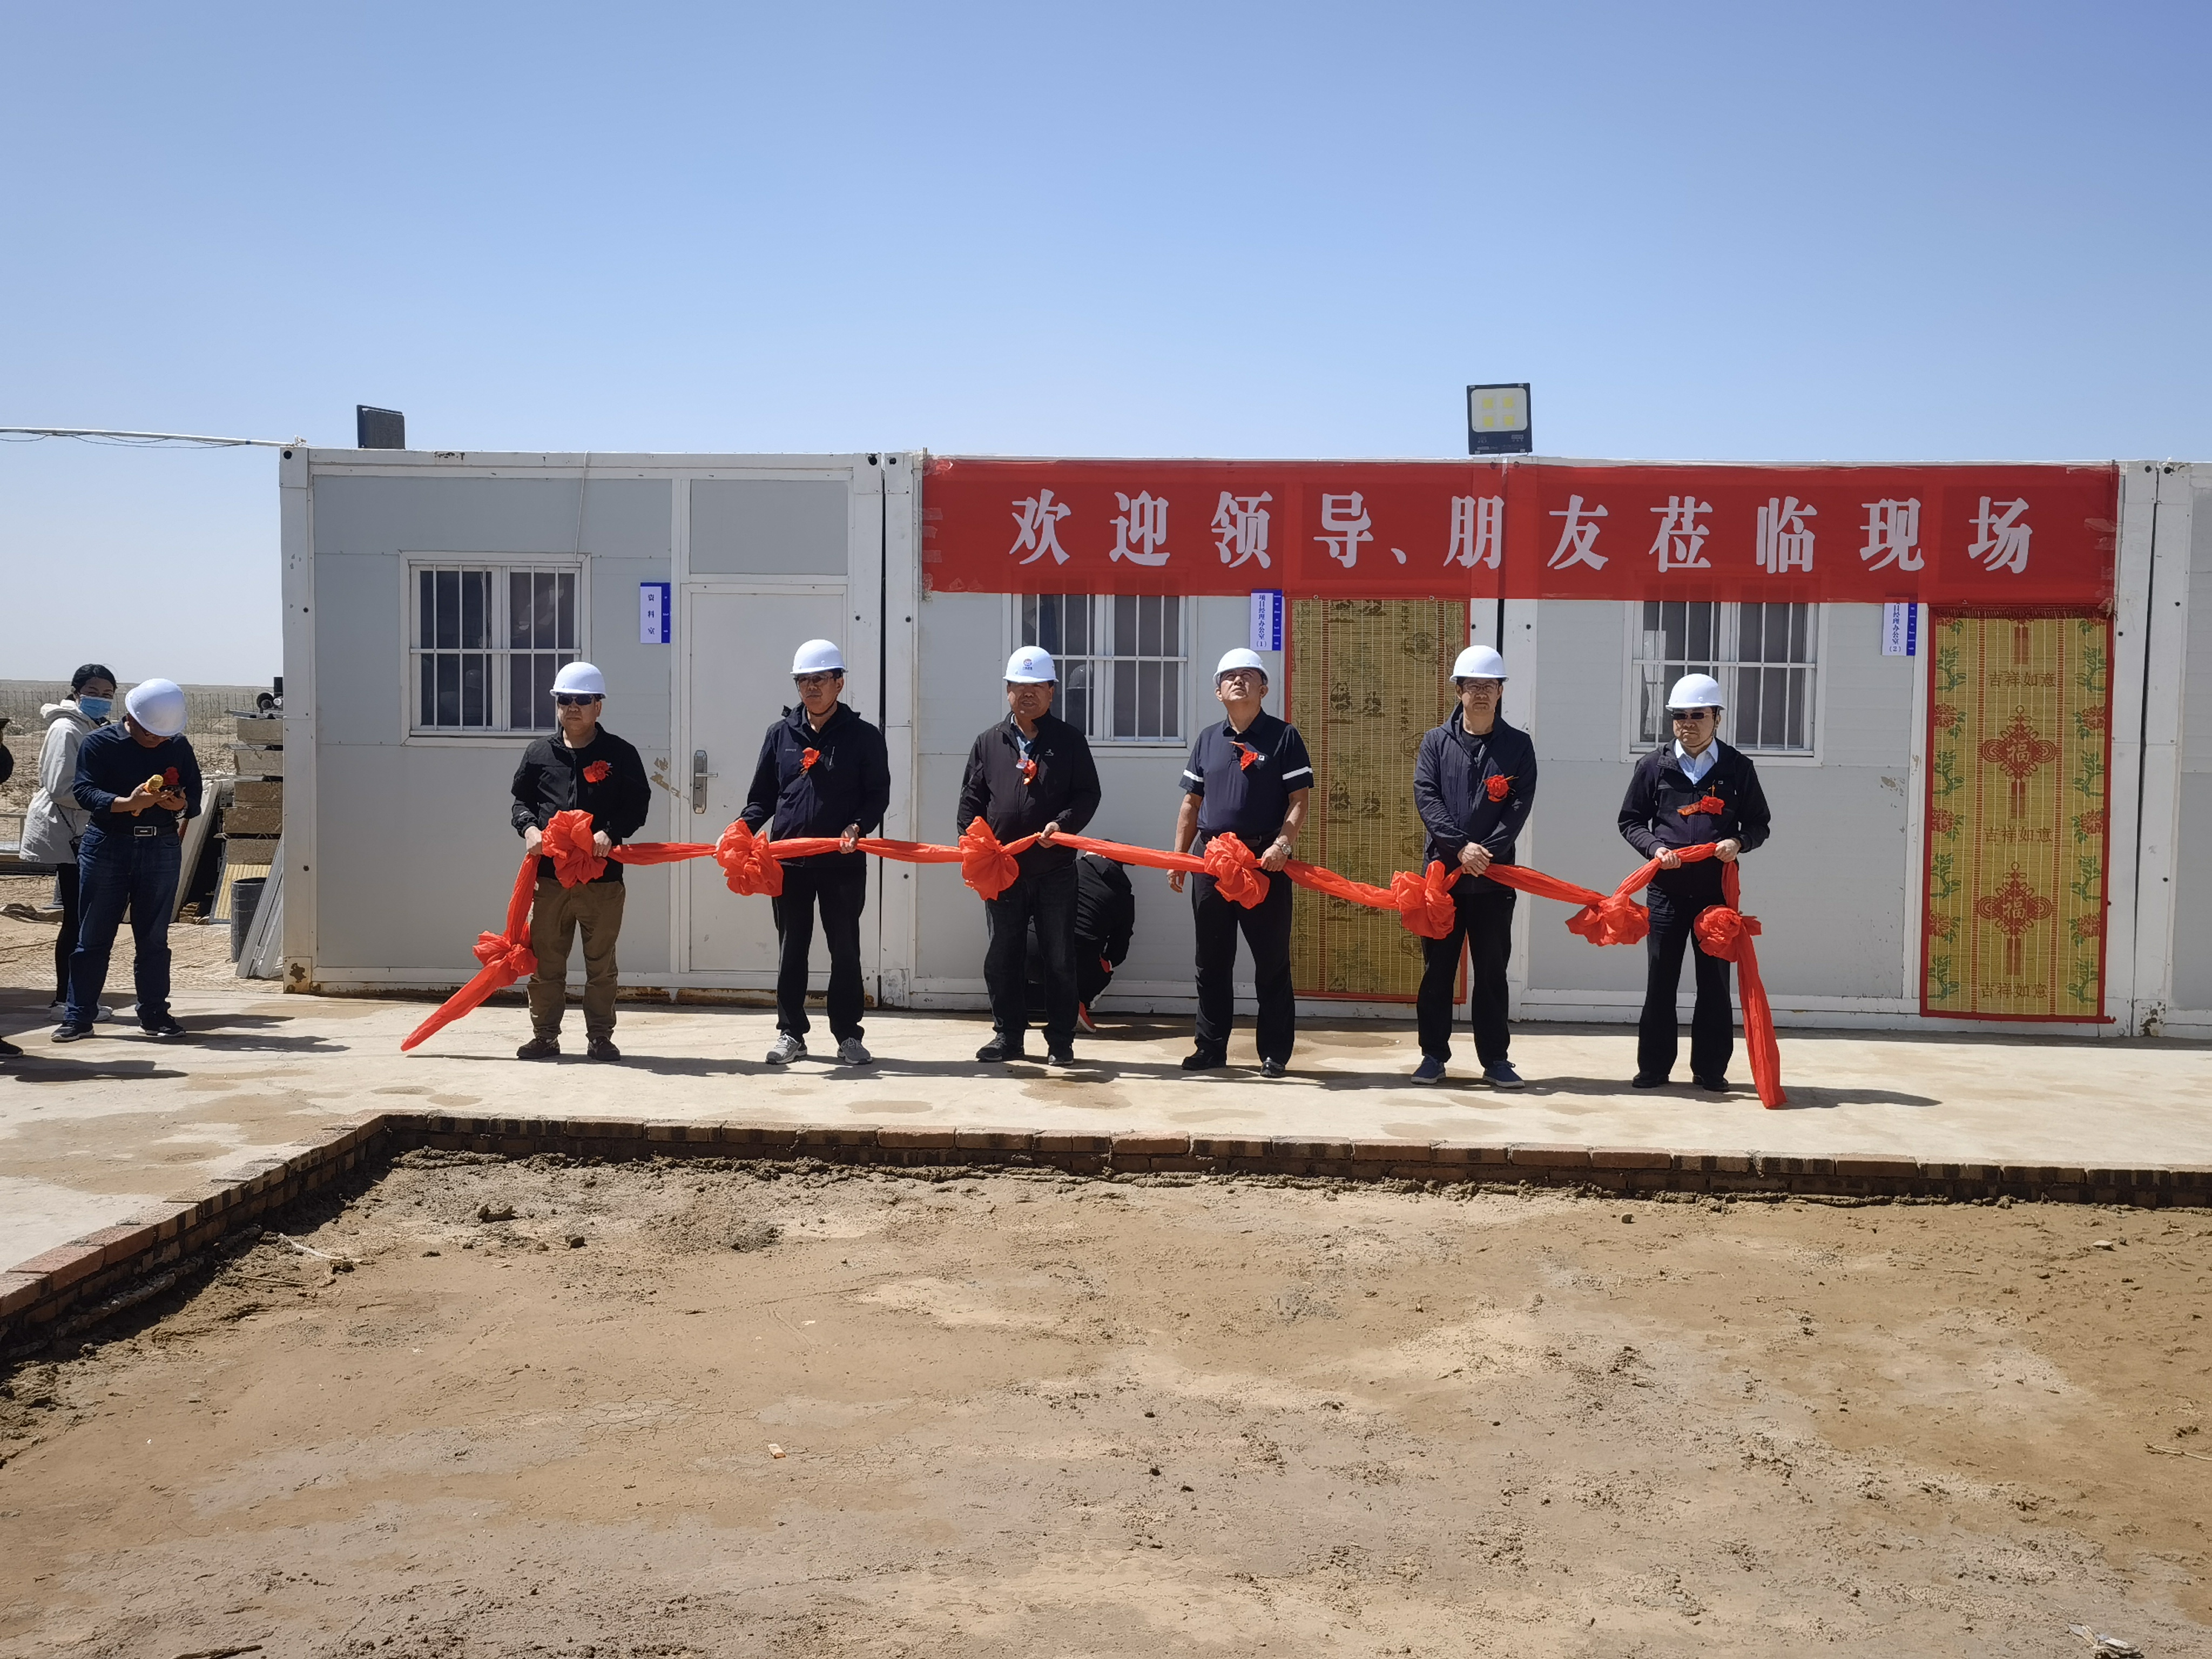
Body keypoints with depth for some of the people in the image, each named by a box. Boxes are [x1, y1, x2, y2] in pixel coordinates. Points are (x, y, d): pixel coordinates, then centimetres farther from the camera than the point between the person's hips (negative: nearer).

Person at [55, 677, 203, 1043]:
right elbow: (82, 791, -12)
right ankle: (78, 1016, 8)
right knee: (93, 936, 2)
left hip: (162, 848, 2)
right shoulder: (97, 744, -2)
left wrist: (182, 804, -16)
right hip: (106, 845, -2)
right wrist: (126, 803, -29)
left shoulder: (179, 748, 7)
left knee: (154, 936, 6)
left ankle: (154, 1013, 16)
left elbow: (195, 794, 8)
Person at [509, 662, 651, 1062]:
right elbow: (520, 801, 15)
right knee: (545, 961, 7)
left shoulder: (620, 754, 2)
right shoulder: (539, 753, 9)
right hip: (549, 874, 2)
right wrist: (528, 827, -6)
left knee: (601, 963, 5)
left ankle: (600, 1037, 14)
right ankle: (544, 1035, 17)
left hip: (603, 877, -2)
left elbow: (639, 804, 0)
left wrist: (611, 832, -16)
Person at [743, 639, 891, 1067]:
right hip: (789, 859, 2)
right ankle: (791, 1033, 16)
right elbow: (763, 795, 11)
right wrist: (743, 827, -5)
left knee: (845, 949, 4)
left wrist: (857, 827, -18)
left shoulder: (864, 737, 2)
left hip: (843, 861, -2)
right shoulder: (781, 734, 10)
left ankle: (848, 1035, 13)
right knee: (791, 949, 7)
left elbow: (878, 795, 0)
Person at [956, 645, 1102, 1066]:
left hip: (1055, 869, -2)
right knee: (1003, 959, 8)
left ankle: (1061, 1040, 12)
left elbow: (1088, 794, 0)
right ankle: (1007, 1036, 19)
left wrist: (1062, 824, -16)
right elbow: (971, 799, 11)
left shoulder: (1070, 741, 3)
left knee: (1060, 958, 4)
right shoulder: (989, 743, 10)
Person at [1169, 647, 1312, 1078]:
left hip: (1266, 862, -4)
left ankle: (1275, 1053, 8)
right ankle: (1211, 1047, 19)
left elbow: (1299, 800, -5)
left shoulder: (1284, 737, 1)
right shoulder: (1208, 740, 13)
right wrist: (1178, 857, 9)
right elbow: (1191, 803, 15)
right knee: (1212, 961, 10)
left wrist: (1282, 843, -19)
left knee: (1272, 962, 1)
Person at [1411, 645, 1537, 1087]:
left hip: (1494, 876, 0)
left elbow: (1520, 806, -3)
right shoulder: (1436, 742, 6)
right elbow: (1426, 798, -5)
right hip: (1442, 870, 0)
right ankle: (1434, 1055, 13)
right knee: (1437, 968, 5)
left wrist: (1486, 852, -15)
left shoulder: (1518, 745, 5)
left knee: (1491, 971, 5)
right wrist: (1462, 846, -17)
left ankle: (1495, 1058, 12)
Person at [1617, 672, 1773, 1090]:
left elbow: (1759, 823, 10)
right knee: (1660, 981, 4)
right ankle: (1653, 1068, 13)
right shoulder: (1654, 765, 4)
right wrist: (1655, 847, -10)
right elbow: (1630, 821, 8)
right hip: (1667, 888, 0)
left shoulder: (1738, 767, 4)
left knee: (1715, 982, 5)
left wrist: (1739, 842, -11)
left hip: (1718, 890, 0)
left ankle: (1710, 1069, 15)